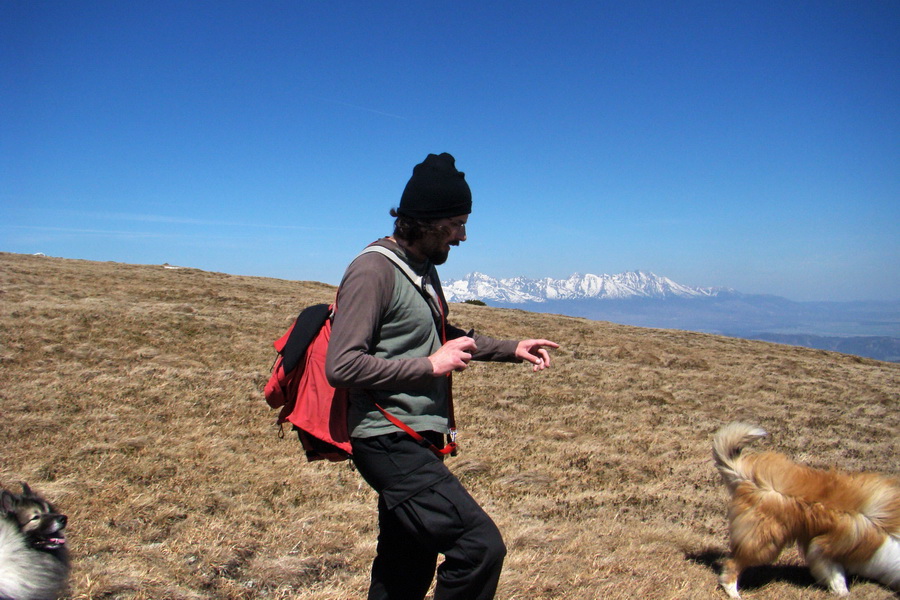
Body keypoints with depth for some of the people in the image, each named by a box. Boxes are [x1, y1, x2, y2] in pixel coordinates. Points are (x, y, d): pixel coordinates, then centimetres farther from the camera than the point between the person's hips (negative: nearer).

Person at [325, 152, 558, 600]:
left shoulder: (423, 269, 15)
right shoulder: (373, 271, -15)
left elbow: (443, 339, 30)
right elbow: (341, 366, -22)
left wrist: (511, 349, 19)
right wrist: (431, 365, -18)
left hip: (415, 442, 10)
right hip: (389, 442, -10)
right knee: (481, 545, -15)